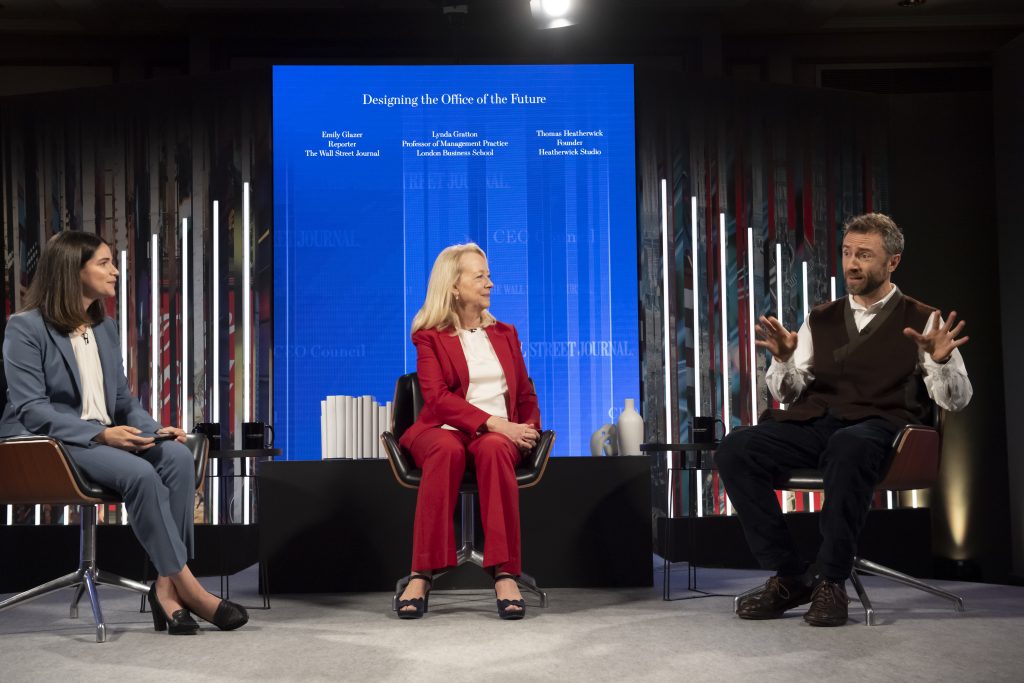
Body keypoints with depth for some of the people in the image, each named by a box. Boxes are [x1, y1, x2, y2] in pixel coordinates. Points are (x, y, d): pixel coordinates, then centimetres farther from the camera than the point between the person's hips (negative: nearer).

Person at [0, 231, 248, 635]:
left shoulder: (104, 328, 14)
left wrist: (155, 429, -5)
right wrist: (100, 433, -25)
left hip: (102, 438, 6)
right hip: (46, 444, -6)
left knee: (177, 456, -24)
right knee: (139, 473, -33)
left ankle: (167, 585, -26)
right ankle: (186, 587, -24)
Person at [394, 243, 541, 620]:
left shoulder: (505, 334, 22)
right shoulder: (430, 337, 8)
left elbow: (526, 394, 20)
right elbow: (437, 398, -7)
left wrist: (530, 429, -3)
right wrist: (492, 422, -19)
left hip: (500, 434, 2)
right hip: (445, 430, -2)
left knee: (493, 449, -36)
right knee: (447, 450, -39)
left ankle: (505, 574, -40)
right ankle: (422, 575, -37)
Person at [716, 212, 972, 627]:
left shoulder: (922, 322, 10)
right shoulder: (819, 320, 20)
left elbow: (955, 400, 3)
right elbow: (788, 394, 16)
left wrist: (940, 360, -17)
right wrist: (783, 358, -5)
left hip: (878, 428, -4)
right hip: (814, 424, 4)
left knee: (848, 447, -41)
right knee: (734, 449, -23)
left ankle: (831, 581, -25)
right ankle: (788, 576, -14)